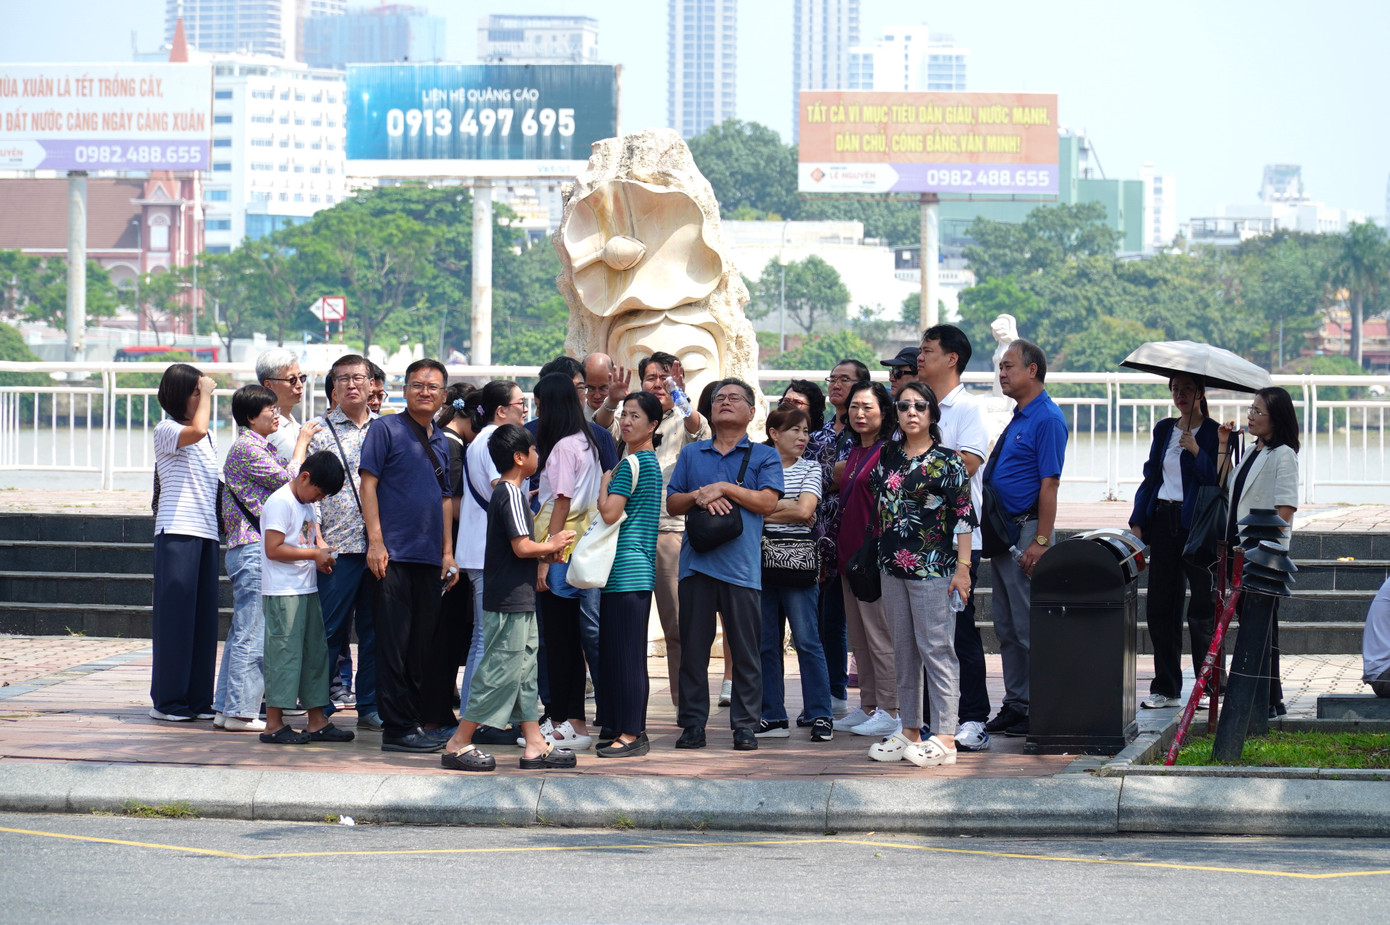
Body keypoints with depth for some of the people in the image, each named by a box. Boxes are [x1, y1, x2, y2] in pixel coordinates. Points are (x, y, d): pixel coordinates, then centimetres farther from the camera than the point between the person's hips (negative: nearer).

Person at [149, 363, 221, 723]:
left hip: (207, 532, 7)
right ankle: (167, 700, -2)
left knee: (204, 616, 6)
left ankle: (198, 699, 10)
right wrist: (207, 393, -13)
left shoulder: (208, 438, 20)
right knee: (175, 616, -6)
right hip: (176, 532, -7)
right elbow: (195, 430, -24)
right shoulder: (166, 431, -4)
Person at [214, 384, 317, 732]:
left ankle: (227, 708, 14)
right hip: (253, 550, -11)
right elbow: (287, 479, -15)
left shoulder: (258, 448, 20)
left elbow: (281, 486, 23)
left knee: (241, 633, 11)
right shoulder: (247, 449, -12)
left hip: (248, 550, 11)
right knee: (252, 634, -9)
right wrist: (302, 442, -3)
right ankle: (240, 711, -7)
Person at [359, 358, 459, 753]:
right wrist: (375, 541, -14)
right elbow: (368, 483, -6)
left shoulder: (441, 442, 17)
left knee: (423, 643, 10)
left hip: (430, 557, 6)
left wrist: (448, 552, 16)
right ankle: (397, 728, -3)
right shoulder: (386, 428, -2)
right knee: (394, 643, -5)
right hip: (393, 554, -6)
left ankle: (427, 720, 17)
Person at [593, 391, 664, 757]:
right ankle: (633, 730, 15)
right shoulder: (650, 461, 18)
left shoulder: (632, 463, -13)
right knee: (629, 654, 12)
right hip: (639, 570, 10)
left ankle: (630, 734, -8)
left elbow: (610, 513, -18)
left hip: (627, 571, -10)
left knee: (624, 653, -8)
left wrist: (604, 482, -2)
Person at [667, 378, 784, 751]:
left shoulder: (763, 456, 9)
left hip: (741, 565, -2)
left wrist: (723, 489, -8)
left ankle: (745, 725, 4)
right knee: (693, 647, 2)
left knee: (746, 651, -1)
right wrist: (699, 496, -6)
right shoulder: (692, 454, 18)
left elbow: (767, 501, -4)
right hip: (697, 563, 3)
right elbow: (672, 503, 13)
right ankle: (692, 724, 8)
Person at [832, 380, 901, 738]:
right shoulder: (853, 453, 16)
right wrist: (837, 550, 19)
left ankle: (889, 711, -1)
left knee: (880, 634, -5)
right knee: (858, 637, 13)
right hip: (849, 554, 9)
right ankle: (868, 706, 20)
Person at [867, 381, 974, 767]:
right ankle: (910, 732, 18)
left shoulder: (947, 461, -6)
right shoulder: (887, 456, 11)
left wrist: (963, 566, -13)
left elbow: (963, 517, -8)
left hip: (933, 568, -7)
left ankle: (945, 738, -7)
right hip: (893, 565, 7)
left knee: (936, 649, -7)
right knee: (903, 651, 11)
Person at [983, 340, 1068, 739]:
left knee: (1029, 628, -6)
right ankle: (1014, 705, 19)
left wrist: (1041, 542, -23)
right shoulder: (1018, 418, 16)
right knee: (1006, 627, 13)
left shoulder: (1047, 419, -13)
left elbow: (1049, 484, -18)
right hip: (1003, 533, 10)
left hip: (1027, 530, -10)